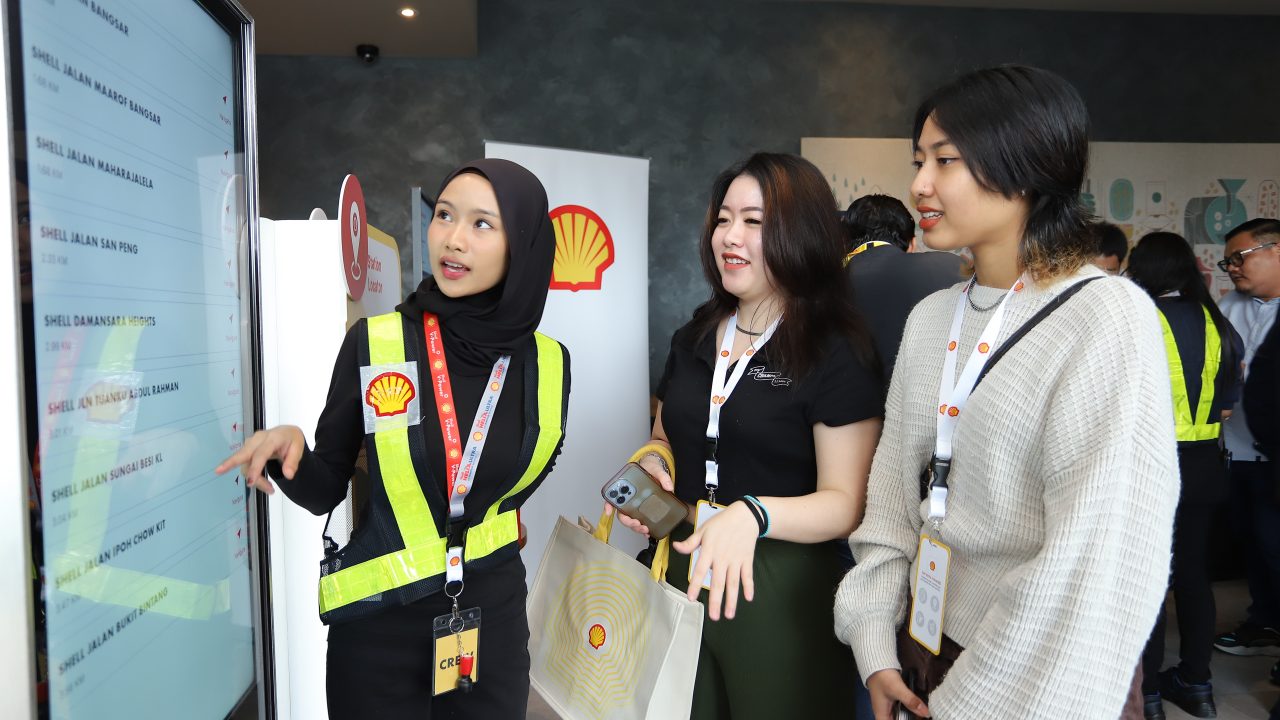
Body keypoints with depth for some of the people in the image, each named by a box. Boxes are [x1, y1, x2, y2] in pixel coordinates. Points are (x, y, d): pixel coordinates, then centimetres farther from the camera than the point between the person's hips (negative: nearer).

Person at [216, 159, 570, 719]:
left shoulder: (548, 364, -7)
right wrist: (290, 449, -23)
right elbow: (324, 491, -6)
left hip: (492, 614, 2)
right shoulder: (373, 342, -12)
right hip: (375, 621, -1)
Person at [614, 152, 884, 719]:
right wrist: (651, 471, -2)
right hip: (682, 576, 6)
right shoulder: (693, 340, 8)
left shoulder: (837, 352, -11)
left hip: (781, 594, -5)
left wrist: (751, 513, -30)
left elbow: (846, 503, -14)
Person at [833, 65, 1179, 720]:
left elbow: (1102, 562, -21)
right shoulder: (930, 318, 2)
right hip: (924, 649, 5)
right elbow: (891, 488, 3)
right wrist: (876, 644, -3)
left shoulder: (1109, 319, -16)